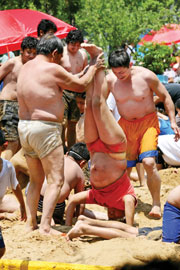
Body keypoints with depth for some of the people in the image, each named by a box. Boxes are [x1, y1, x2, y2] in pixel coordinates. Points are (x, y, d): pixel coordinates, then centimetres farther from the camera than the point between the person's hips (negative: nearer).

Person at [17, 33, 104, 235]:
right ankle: (45, 226, -14)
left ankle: (30, 223, 17)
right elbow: (81, 85, 1)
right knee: (55, 180, -5)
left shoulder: (26, 67, 14)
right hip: (45, 128, -8)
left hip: (24, 127, 8)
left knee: (36, 179, 18)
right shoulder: (52, 69, -11)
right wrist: (93, 68, 17)